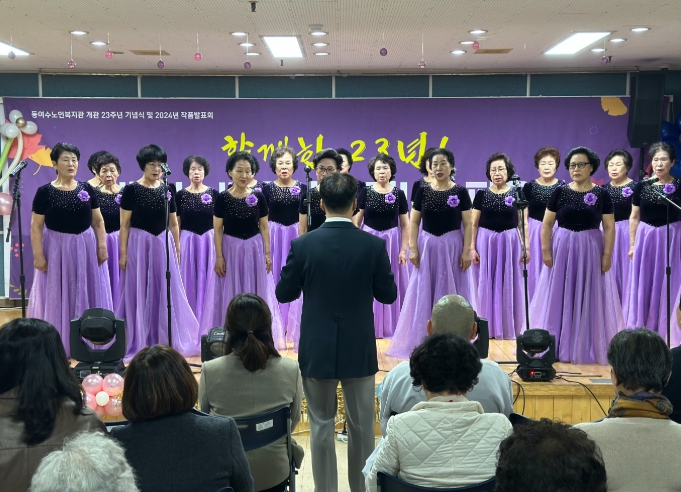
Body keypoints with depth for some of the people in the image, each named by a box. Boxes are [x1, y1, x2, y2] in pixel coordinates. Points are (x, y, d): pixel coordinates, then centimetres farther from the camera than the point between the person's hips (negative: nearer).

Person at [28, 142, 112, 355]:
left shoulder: (87, 190, 4)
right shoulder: (45, 192, -5)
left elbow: (98, 221, 7)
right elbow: (36, 227, -6)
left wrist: (102, 246, -1)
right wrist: (38, 255, -11)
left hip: (85, 247, 3)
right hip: (57, 248, -2)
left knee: (86, 295, 7)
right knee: (56, 297, 4)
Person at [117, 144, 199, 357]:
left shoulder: (167, 190, 6)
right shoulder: (131, 189, -5)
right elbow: (124, 224, -5)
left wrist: (177, 249, 12)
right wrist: (123, 252, -8)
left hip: (163, 244, 4)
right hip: (139, 243, -3)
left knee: (165, 291, 7)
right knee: (138, 293, 2)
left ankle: (163, 340, 18)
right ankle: (137, 343, 12)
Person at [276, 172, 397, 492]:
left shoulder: (303, 245, -10)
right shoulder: (374, 245, -10)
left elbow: (283, 294, -1)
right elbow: (388, 295, 0)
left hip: (317, 350, 0)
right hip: (359, 350, 0)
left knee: (321, 426, 11)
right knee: (362, 427, 14)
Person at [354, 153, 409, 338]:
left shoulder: (399, 194, -1)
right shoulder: (365, 192, -2)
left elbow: (405, 224, 2)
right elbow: (357, 221, 1)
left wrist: (404, 249, -4)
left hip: (391, 241, 0)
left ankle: (390, 325, 16)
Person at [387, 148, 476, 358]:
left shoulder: (460, 192, -2)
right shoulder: (423, 191, 2)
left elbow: (468, 224, -3)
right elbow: (414, 222, 3)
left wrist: (466, 251, -10)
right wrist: (413, 248, -6)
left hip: (452, 246, -1)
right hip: (427, 246, 2)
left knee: (451, 293, 4)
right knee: (424, 293, 4)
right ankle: (424, 341, 14)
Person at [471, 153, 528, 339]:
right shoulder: (481, 195, 2)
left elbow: (523, 223, 3)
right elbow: (474, 224, 3)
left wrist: (526, 247, -3)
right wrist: (472, 248, -3)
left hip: (510, 242, 0)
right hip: (486, 242, 0)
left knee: (509, 285, 4)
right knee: (487, 285, 4)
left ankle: (509, 327, 15)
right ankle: (489, 327, 14)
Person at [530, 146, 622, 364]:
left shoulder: (602, 194, 0)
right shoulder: (560, 192, 1)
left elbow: (609, 227, -1)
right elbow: (547, 224, 1)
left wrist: (607, 254, -9)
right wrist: (546, 250, -7)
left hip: (591, 250, 0)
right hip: (562, 249, 1)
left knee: (590, 298, 4)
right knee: (560, 298, 4)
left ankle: (588, 348, 14)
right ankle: (558, 346, 12)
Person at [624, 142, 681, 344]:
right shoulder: (641, 186, 1)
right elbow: (634, 218, 6)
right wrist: (632, 244, 5)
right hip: (645, 239, 2)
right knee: (643, 285, 9)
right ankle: (641, 330, 22)